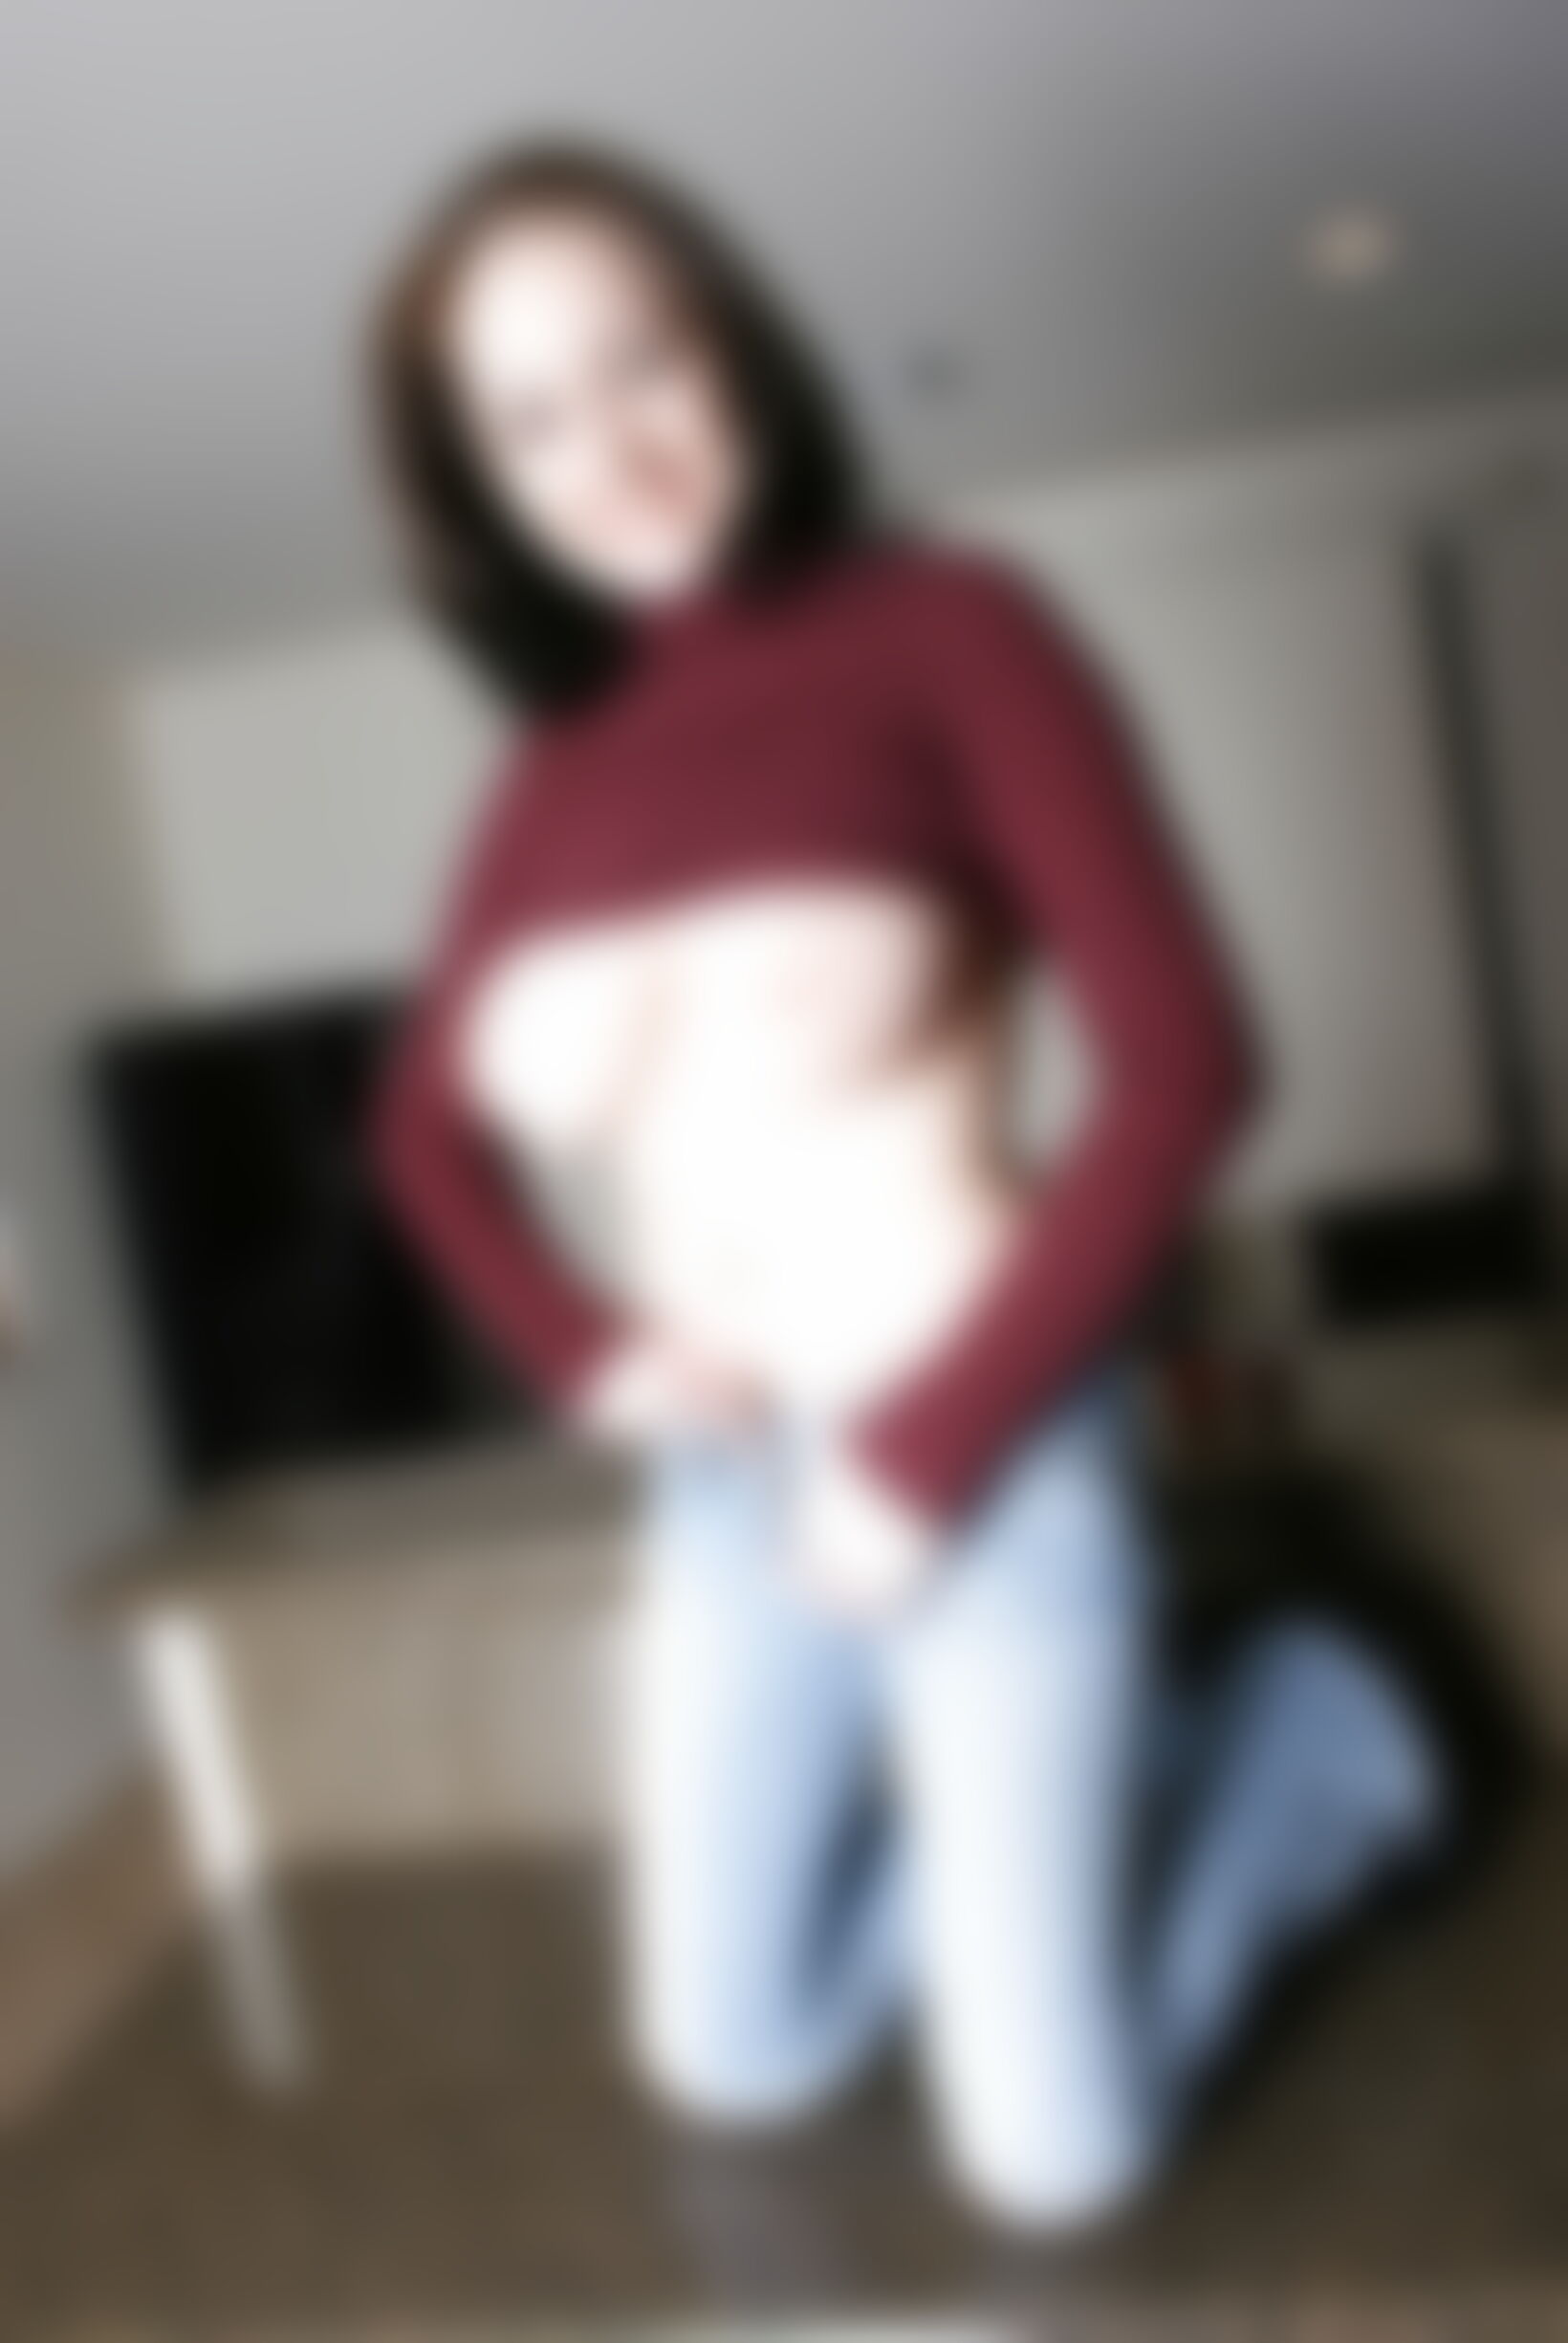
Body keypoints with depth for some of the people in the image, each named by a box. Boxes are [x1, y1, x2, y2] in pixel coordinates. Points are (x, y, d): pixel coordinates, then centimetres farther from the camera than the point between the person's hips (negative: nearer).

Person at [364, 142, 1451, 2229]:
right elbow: (425, 1125, 18)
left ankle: (1311, 1735, 21)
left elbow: (1184, 1061, -15)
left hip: (987, 1455, -5)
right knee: (739, 2061, 15)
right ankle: (1122, 1764, 32)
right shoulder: (558, 776, 4)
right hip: (730, 1487, 6)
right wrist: (586, 1351, 1)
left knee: (1054, 2153, -2)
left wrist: (932, 1449, -15)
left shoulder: (940, 629, -10)